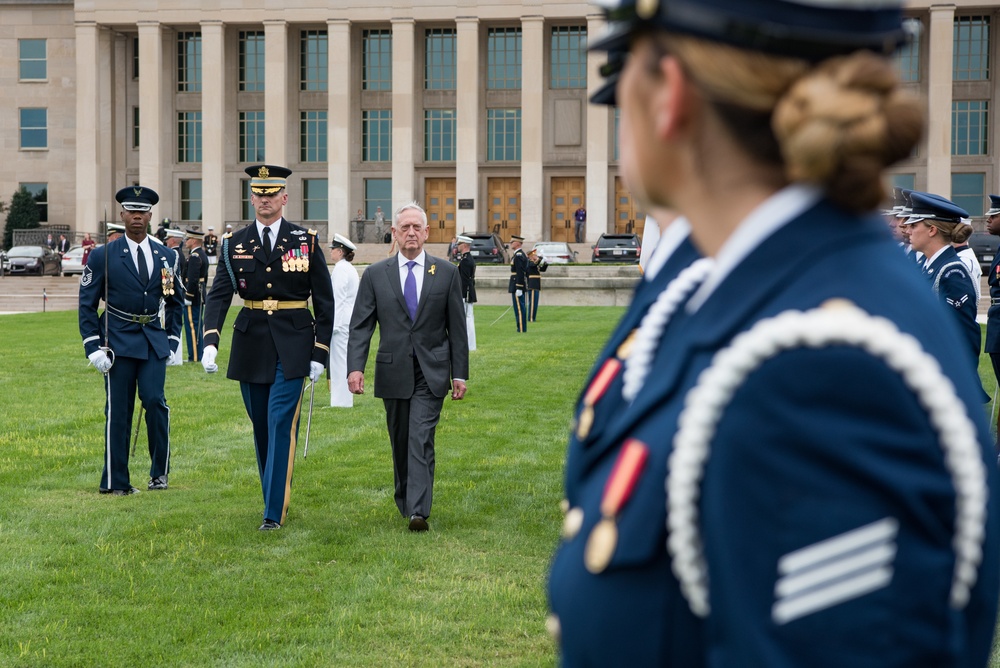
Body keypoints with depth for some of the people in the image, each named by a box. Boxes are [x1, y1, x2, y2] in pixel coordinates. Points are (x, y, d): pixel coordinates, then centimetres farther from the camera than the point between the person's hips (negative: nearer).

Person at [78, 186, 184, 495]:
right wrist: (93, 347, -7)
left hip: (154, 341, 2)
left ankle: (159, 472, 6)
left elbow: (175, 301, 18)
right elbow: (86, 303, 0)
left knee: (155, 401, -11)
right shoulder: (103, 256, -2)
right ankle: (116, 482, 9)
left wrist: (173, 340, 9)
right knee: (118, 411, 0)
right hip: (118, 341, -2)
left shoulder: (166, 256, 8)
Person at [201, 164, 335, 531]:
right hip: (251, 345, 3)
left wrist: (320, 353, -4)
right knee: (261, 427, 12)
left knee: (281, 424, -10)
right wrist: (210, 341, -20)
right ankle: (277, 497, 28)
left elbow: (325, 301, 2)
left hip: (292, 347, -3)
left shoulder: (307, 240, 0)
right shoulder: (234, 244, 4)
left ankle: (274, 512, -9)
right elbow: (218, 294, -4)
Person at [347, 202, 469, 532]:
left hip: (431, 372, -2)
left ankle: (418, 511, -15)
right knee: (399, 442, 12)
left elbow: (457, 327, 4)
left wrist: (460, 373, 1)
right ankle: (405, 501, 29)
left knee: (421, 440, -12)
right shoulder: (375, 274, 3)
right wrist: (355, 367, -13)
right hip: (393, 371, 2)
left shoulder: (447, 273, 2)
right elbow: (360, 326, 0)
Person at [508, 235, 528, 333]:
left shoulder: (518, 256, -16)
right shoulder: (522, 254, 15)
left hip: (517, 285, -10)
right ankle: (522, 328, 15)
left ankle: (521, 329, -7)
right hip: (522, 284, 10)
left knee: (519, 307, -8)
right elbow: (525, 272, 18)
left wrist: (519, 288, -23)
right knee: (521, 307, 12)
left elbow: (520, 272, -22)